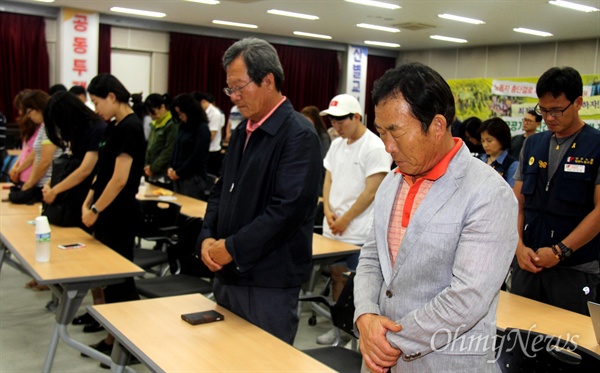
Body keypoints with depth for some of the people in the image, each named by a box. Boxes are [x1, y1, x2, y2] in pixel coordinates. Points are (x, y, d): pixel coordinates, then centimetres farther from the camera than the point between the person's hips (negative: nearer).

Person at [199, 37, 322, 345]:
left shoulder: (298, 135, -15)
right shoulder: (242, 132, 12)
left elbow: (288, 209, -24)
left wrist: (232, 247, -17)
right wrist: (207, 237, -1)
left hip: (269, 283, -8)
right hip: (227, 274, 8)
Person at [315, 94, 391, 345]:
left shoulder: (375, 148, -12)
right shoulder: (337, 144, 11)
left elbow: (371, 192, -15)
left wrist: (345, 220, -11)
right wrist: (328, 210, 0)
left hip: (358, 232, -7)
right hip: (333, 227, 7)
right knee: (336, 275, 13)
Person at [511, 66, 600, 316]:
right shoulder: (532, 145, 9)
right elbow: (518, 202, 9)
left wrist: (559, 251, -14)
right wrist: (519, 246, -5)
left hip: (576, 270, -4)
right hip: (528, 264, 4)